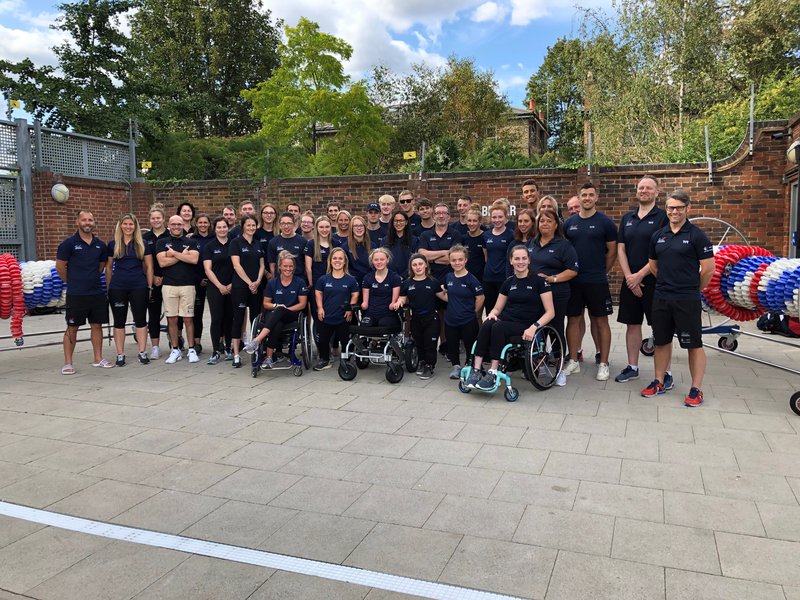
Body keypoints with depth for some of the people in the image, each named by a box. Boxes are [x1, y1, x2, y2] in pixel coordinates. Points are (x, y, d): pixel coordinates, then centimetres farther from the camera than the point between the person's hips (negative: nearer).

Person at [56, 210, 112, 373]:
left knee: (97, 325, 9)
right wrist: (73, 282, 6)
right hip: (76, 294, -4)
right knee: (72, 328, 1)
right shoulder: (69, 243, -6)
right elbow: (60, 266, -2)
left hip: (97, 292, 4)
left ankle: (98, 359, 19)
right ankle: (67, 363, 7)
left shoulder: (100, 244, 7)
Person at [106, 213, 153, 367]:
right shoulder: (112, 244, 6)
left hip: (139, 287, -1)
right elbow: (108, 268, 10)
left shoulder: (143, 244, 4)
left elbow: (149, 266, 6)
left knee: (140, 319, 3)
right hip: (117, 288, 1)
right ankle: (120, 355, 12)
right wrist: (108, 288, 7)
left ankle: (143, 353, 11)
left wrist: (150, 287, 1)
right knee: (119, 321, 5)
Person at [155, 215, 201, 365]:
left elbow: (194, 259, -9)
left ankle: (191, 350, 9)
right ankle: (175, 350, 14)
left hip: (187, 285, -1)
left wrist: (174, 253, -8)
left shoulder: (191, 242, 8)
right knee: (172, 319, 4)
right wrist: (183, 255, -6)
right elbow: (162, 262, -6)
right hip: (169, 285, 1)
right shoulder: (162, 242, 9)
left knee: (188, 319, 1)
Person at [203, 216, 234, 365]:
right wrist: (220, 286, -9)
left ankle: (228, 348, 16)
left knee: (229, 318, 5)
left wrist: (232, 284, -3)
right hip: (215, 288, -2)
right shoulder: (209, 246, 3)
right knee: (216, 318, -5)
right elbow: (208, 269, -2)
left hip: (231, 287, 2)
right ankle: (216, 351, -1)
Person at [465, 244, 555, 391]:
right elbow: (497, 308, 20)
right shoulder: (508, 282, 14)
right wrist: (492, 314, -5)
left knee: (497, 327, -33)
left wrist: (534, 327, -19)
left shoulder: (538, 281, 0)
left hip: (525, 327, -4)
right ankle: (476, 370, -33)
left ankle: (493, 373, -31)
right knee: (487, 325, -30)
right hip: (505, 320, 4)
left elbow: (550, 312, -4)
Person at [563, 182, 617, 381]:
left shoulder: (605, 222, -3)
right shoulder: (569, 223, 7)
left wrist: (602, 273, 4)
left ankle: (603, 364, 12)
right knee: (573, 319, 7)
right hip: (573, 280, 3)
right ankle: (573, 361, 19)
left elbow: (612, 251, 1)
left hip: (597, 282, -3)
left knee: (601, 321, 3)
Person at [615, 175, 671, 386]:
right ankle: (632, 367, 21)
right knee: (632, 324, 10)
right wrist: (629, 276, -5)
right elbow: (620, 249, 7)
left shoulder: (663, 217, -4)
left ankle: (666, 372, 6)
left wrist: (640, 275, -14)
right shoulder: (627, 218, 12)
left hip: (654, 281, -5)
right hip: (630, 280, 5)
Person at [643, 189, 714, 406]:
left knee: (694, 344, 2)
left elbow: (708, 268, -8)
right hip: (661, 298, 5)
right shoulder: (658, 236, 9)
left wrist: (693, 289, 2)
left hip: (687, 301, -5)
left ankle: (696, 389, 10)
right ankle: (659, 382, 26)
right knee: (661, 341, 14)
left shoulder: (696, 235, -7)